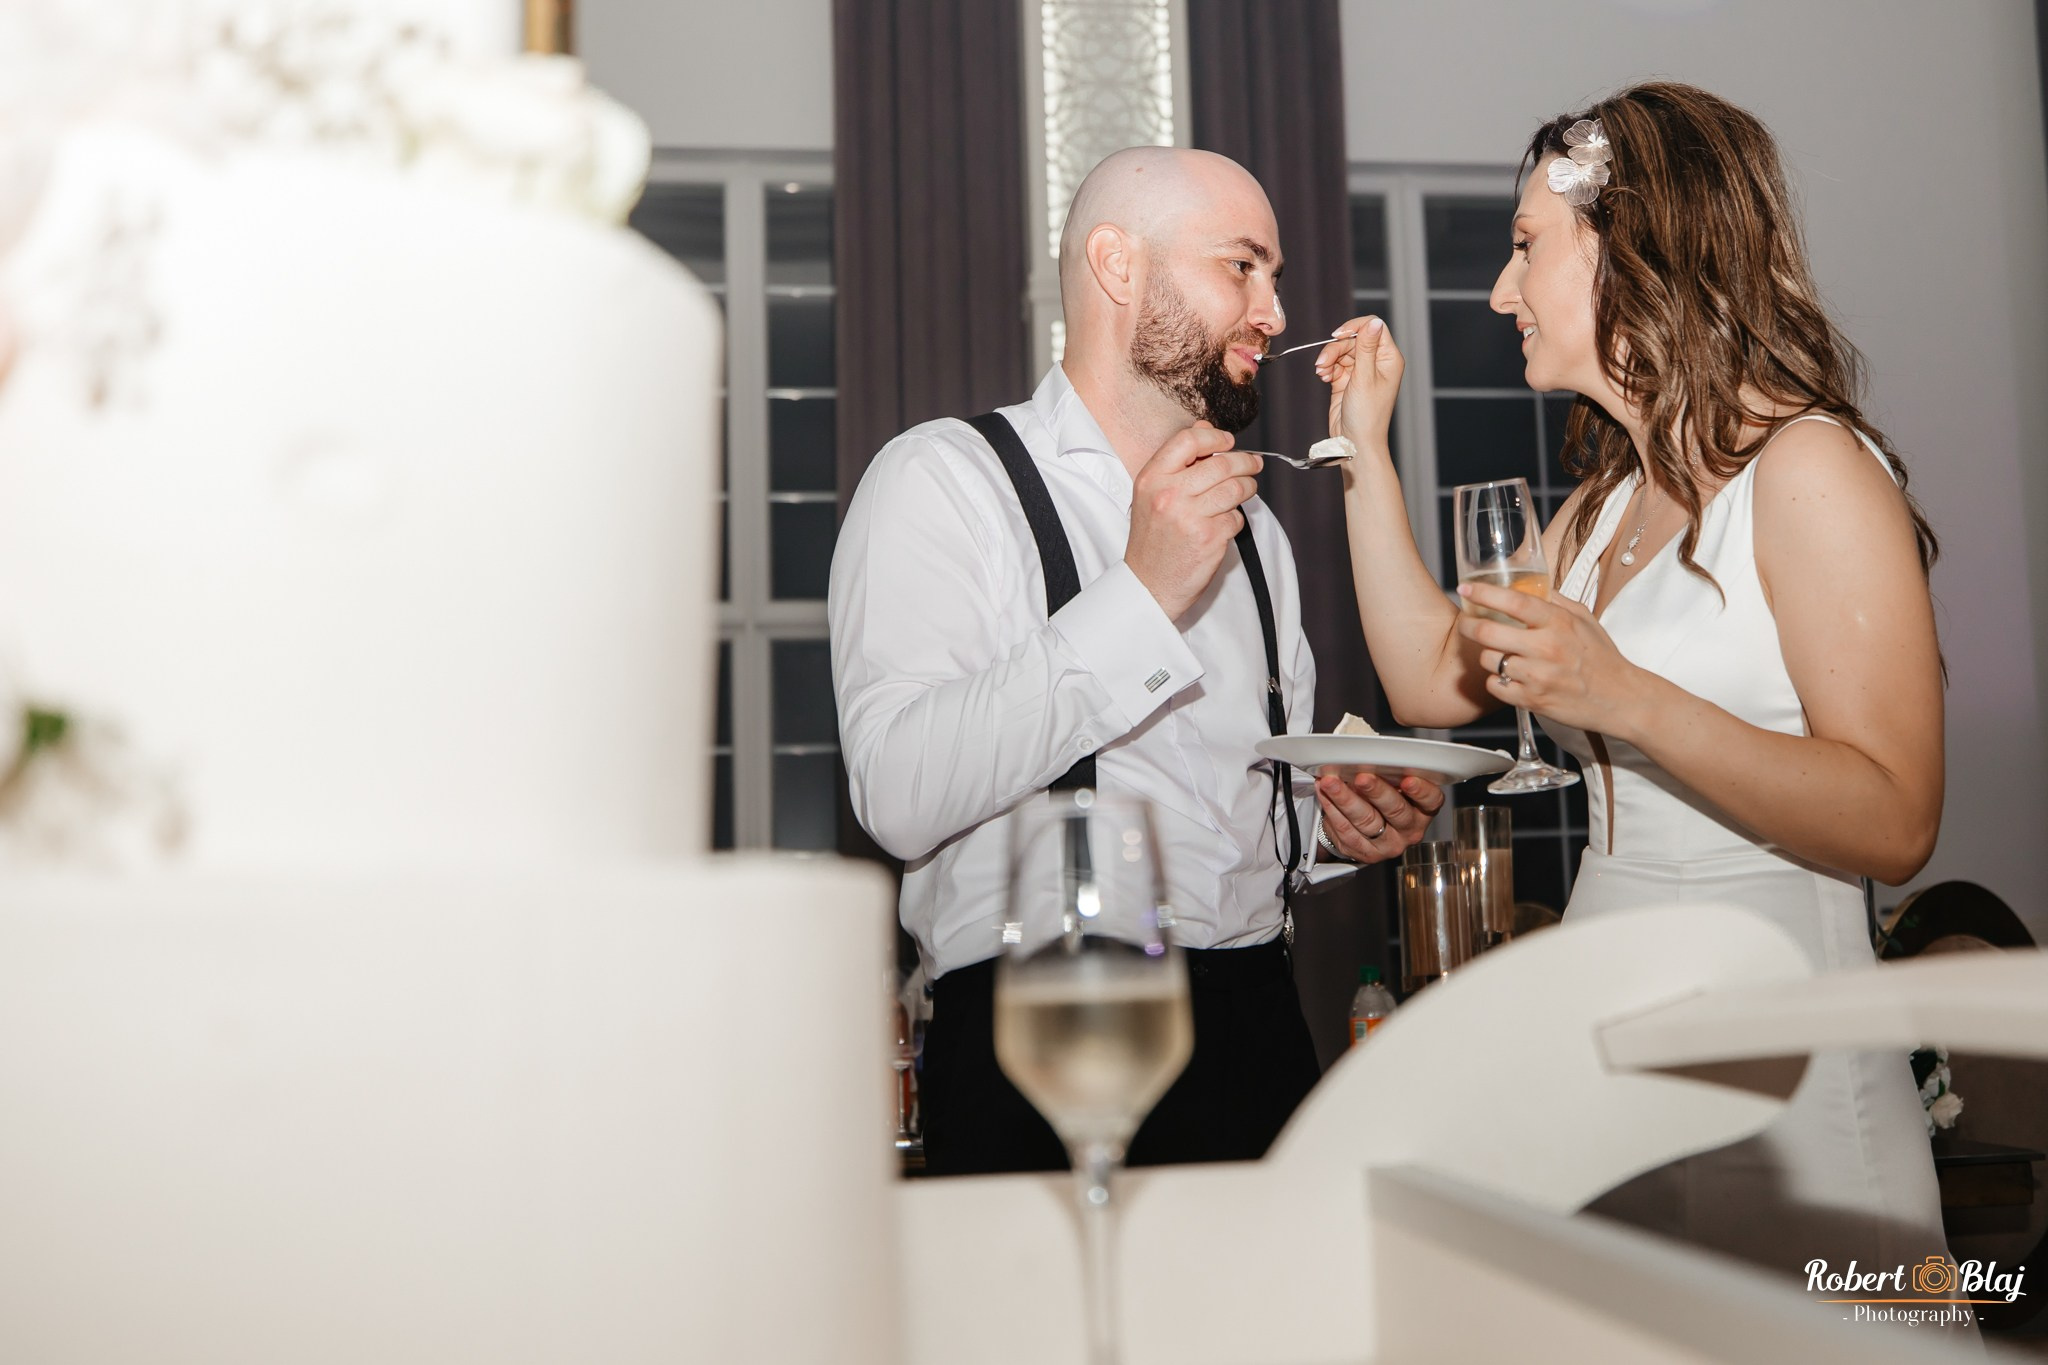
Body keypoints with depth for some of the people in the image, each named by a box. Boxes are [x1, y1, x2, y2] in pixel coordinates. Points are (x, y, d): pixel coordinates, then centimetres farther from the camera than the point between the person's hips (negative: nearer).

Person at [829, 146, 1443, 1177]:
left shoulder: (1248, 521, 21)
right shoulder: (941, 477, -2)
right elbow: (901, 795, -17)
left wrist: (1339, 820, 7)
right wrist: (1142, 594, -17)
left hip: (1263, 1040, 6)